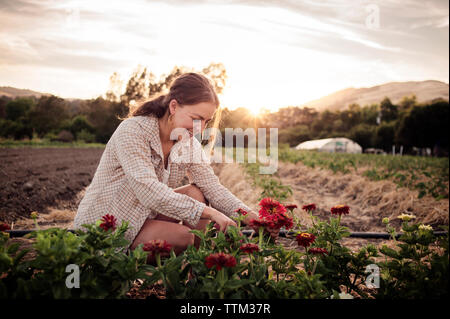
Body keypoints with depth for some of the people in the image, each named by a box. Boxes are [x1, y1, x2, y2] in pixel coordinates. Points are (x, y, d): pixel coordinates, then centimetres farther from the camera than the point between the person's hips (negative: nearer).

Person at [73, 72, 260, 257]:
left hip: (145, 218, 7)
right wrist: (207, 212, -38)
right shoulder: (132, 131, -23)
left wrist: (248, 216, -23)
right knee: (182, 236, -26)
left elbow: (212, 186, -7)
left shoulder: (189, 142, -2)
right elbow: (149, 192, -34)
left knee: (197, 194, -12)